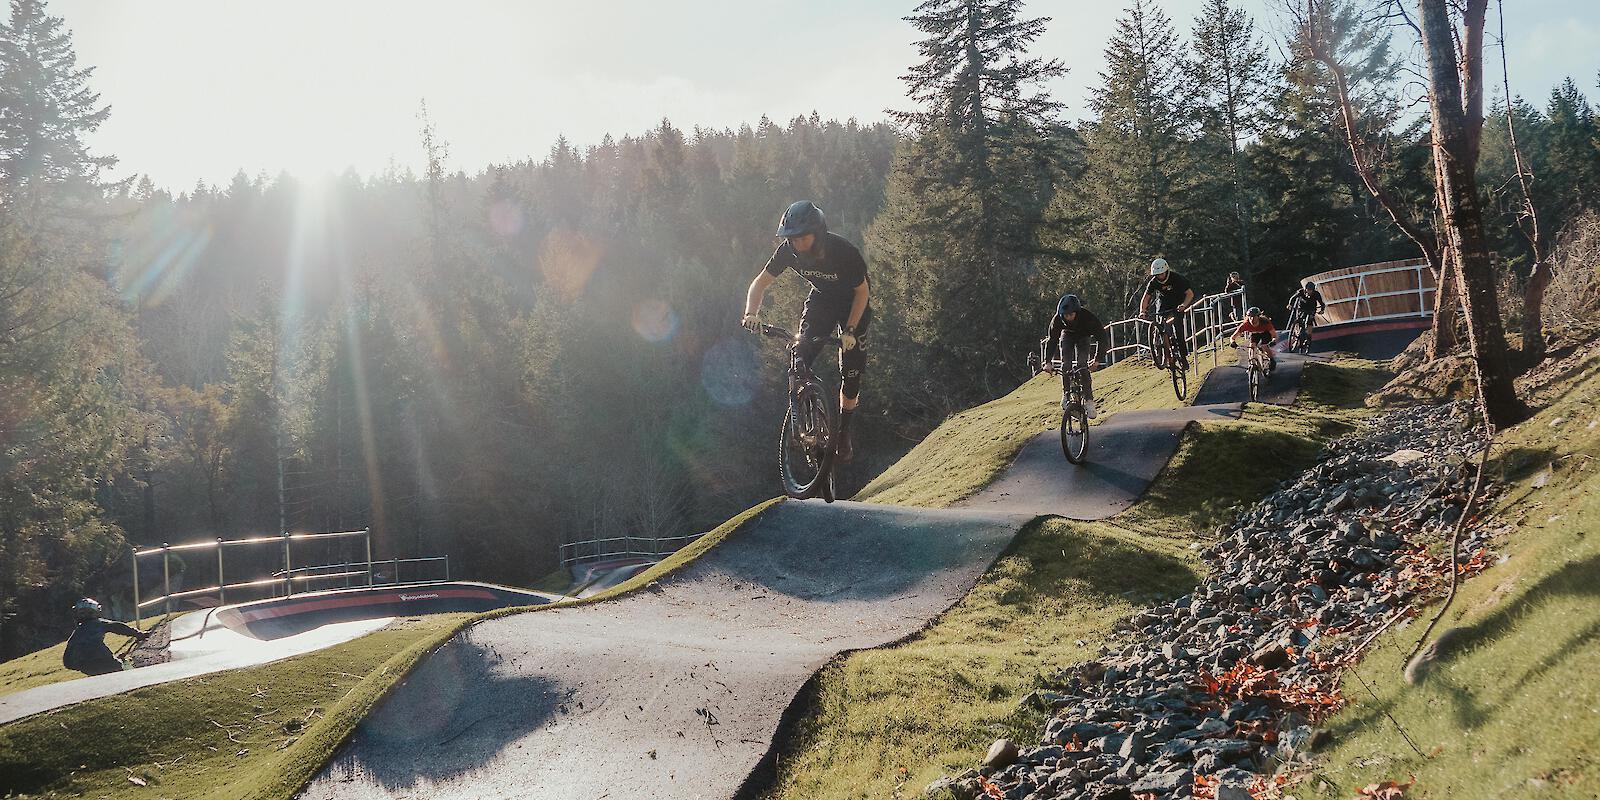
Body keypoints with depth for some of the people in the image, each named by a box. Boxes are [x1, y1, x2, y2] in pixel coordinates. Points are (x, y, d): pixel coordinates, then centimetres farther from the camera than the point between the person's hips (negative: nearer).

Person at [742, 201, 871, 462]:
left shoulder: (844, 252, -34)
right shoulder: (789, 250, -24)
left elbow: (862, 291, -19)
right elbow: (761, 282, -13)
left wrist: (850, 331, -26)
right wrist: (752, 313, -31)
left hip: (852, 304, -3)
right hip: (821, 299, 3)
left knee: (851, 371, -8)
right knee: (800, 355, -17)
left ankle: (844, 431, 12)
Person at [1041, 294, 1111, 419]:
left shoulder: (1087, 316, -37)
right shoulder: (1057, 319, -31)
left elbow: (1102, 337, -37)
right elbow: (1052, 340, -26)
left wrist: (1097, 359, -47)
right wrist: (1047, 362, -37)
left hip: (1083, 337, -2)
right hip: (1067, 336, 2)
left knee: (1082, 365, -20)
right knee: (1065, 365, -18)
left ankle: (1088, 400, -16)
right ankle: (1066, 395, -2)